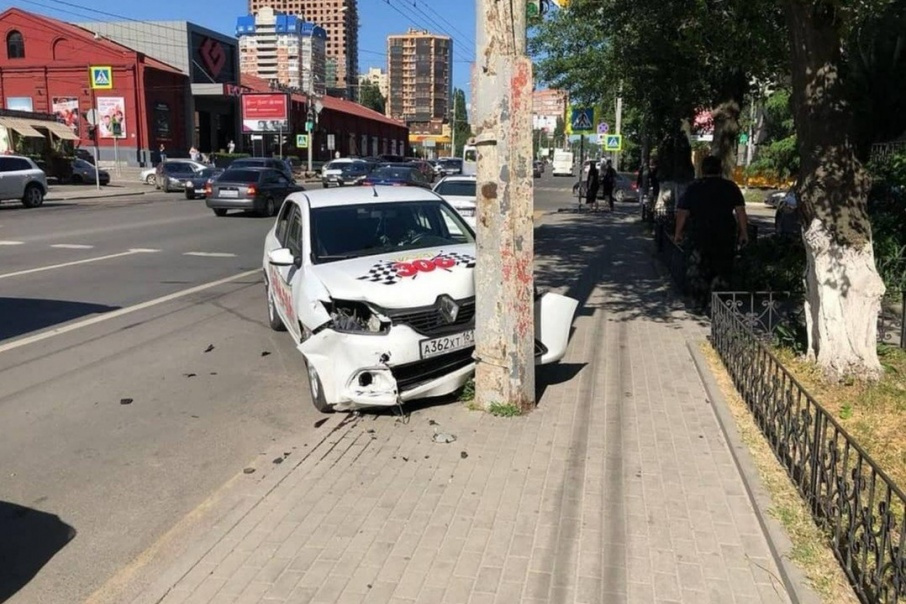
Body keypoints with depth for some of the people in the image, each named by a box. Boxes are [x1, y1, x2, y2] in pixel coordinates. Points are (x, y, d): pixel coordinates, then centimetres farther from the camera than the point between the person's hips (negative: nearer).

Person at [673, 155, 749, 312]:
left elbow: (682, 212, 2)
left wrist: (678, 233, 10)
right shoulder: (730, 187, 1)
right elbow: (740, 211, -3)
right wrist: (744, 233, 2)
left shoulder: (693, 187, 3)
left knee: (703, 268, 12)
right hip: (725, 235, -2)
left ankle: (702, 305, 14)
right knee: (723, 269, 11)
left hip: (700, 234, 2)